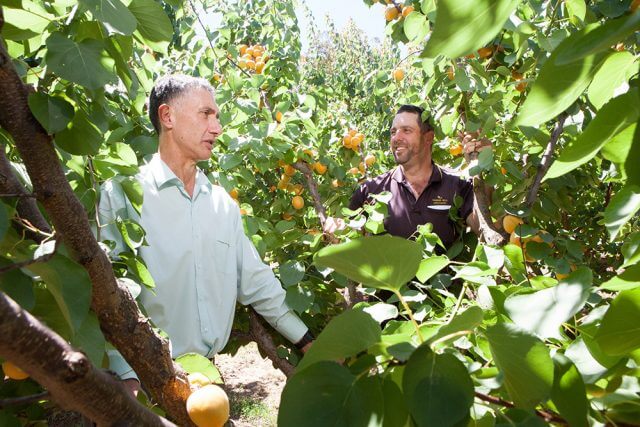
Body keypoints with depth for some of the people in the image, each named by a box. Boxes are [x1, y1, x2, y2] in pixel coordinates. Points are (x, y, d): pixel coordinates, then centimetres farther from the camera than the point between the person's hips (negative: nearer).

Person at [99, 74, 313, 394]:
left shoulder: (223, 202, 7)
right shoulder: (122, 195, -10)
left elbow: (256, 282, 9)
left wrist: (308, 343, 8)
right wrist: (130, 376, -21)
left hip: (210, 368, 5)